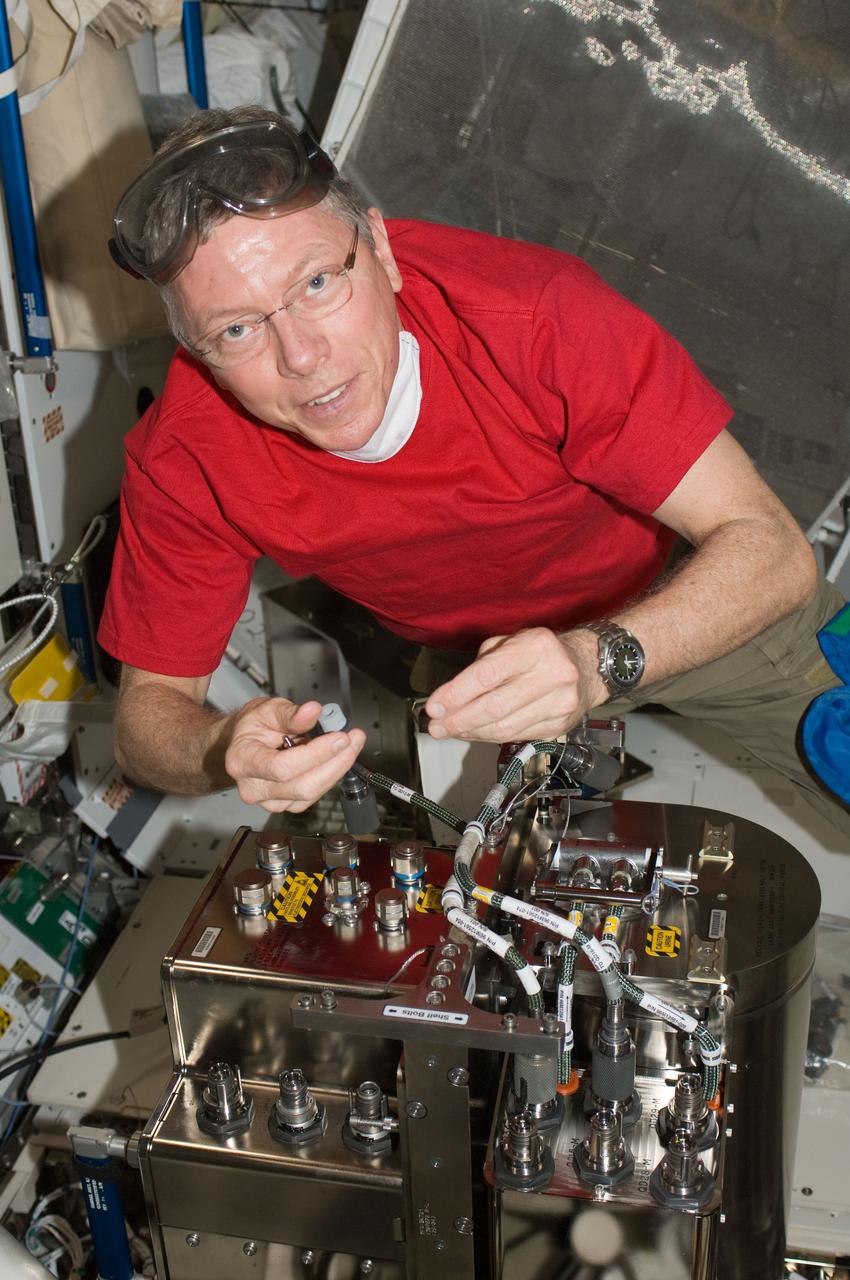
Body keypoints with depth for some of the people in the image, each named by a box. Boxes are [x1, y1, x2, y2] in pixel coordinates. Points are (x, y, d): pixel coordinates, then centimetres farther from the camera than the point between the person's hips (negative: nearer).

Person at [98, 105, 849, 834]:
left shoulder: (532, 312, -35)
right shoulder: (183, 461, -27)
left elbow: (771, 549, -33)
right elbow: (149, 708, -17)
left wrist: (597, 662, -51)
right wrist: (226, 751, -41)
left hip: (681, 597, -1)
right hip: (472, 654, 2)